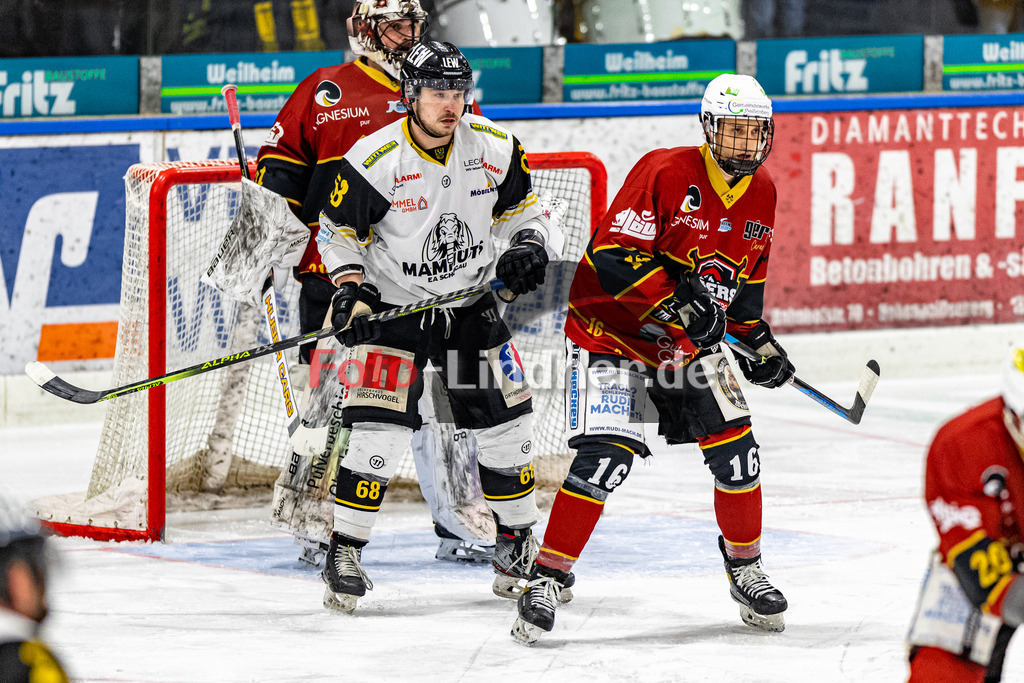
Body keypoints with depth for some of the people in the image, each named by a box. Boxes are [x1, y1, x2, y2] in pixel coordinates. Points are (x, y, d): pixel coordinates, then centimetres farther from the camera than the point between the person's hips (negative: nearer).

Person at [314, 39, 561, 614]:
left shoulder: (496, 148, -9)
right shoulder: (374, 159, -18)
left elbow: (522, 209, 6)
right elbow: (339, 231, -5)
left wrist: (530, 247, -14)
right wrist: (349, 287, -18)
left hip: (472, 303, 4)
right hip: (393, 305, -4)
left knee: (505, 424, 4)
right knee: (379, 427, -15)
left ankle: (517, 540, 22)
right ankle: (347, 550, -4)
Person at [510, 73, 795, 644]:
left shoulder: (761, 192, 4)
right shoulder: (665, 173, -20)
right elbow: (613, 257, -24)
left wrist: (758, 338, 9)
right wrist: (677, 302, -30)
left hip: (689, 339, 7)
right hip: (611, 326, -6)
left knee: (735, 447, -1)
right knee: (606, 453, -19)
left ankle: (746, 567, 21)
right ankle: (548, 577, -12)